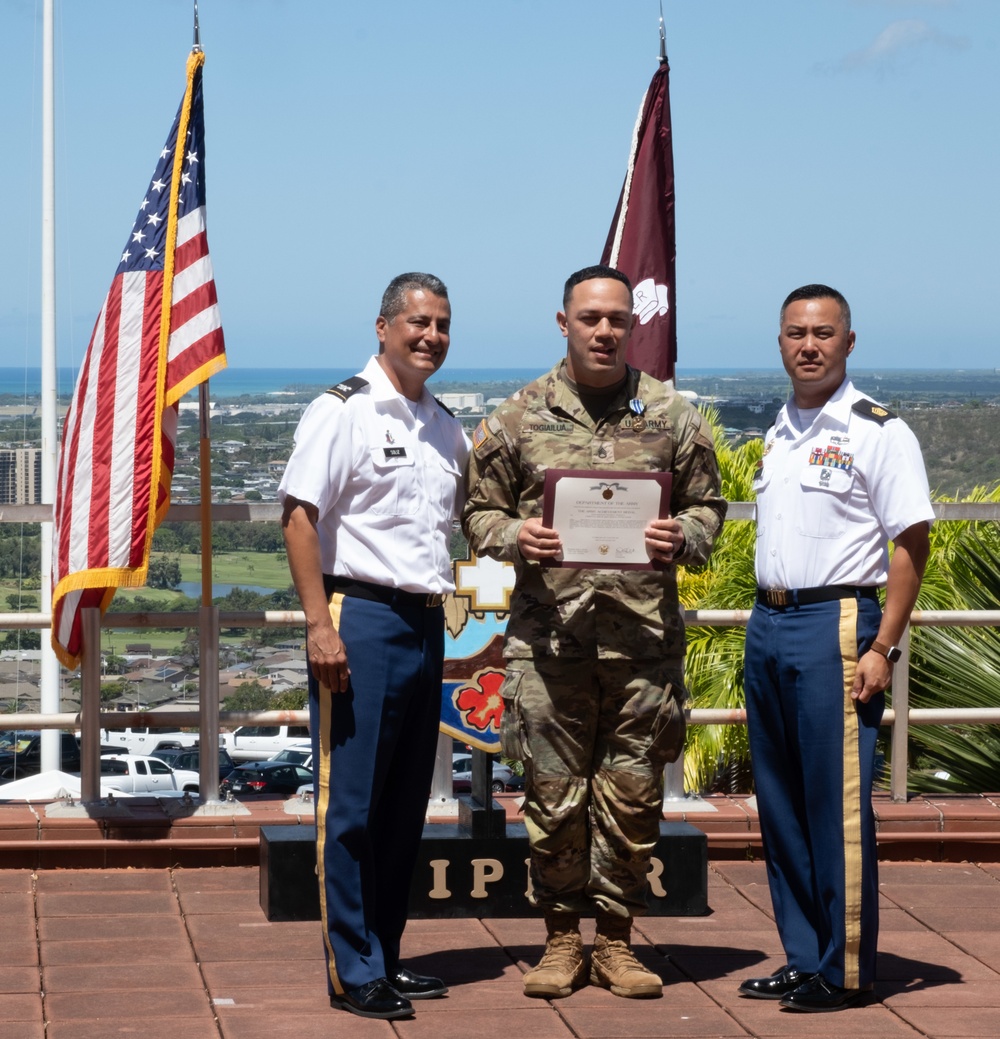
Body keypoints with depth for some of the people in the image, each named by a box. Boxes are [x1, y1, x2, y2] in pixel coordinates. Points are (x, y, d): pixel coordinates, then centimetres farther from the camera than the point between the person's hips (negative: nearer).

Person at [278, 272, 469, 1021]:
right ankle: (354, 973, 0)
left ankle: (386, 958, 20)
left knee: (405, 805, 11)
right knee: (351, 804, -4)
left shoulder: (447, 428, 15)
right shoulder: (342, 411, -6)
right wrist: (320, 625, -17)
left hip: (426, 623, 7)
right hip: (361, 618, -7)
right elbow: (300, 517, -11)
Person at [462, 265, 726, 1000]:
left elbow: (708, 504, 13)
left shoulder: (672, 416, 7)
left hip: (645, 635, 1)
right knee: (554, 792, 3)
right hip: (550, 634, -1)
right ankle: (562, 937, 15)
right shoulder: (520, 417, 5)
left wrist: (684, 538, -8)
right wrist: (513, 537, -11)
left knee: (633, 793, 4)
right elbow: (480, 510, 10)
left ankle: (616, 937, 16)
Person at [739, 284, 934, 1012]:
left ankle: (845, 969, 0)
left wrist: (883, 649, -15)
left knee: (838, 802, -7)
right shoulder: (779, 435, 16)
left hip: (834, 623, -8)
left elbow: (912, 542, -10)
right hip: (768, 624, 8)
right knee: (780, 801, 10)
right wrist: (767, 619, 13)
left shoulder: (878, 432, -6)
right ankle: (803, 959, 18)